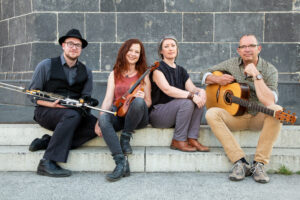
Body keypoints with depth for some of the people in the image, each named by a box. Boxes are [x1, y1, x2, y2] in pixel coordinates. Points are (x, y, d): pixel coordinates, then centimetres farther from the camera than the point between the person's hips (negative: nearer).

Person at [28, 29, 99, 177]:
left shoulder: (86, 72, 13)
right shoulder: (46, 65, 2)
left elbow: (86, 98, 10)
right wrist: (52, 104, -19)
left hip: (74, 113, 4)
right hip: (46, 111, -4)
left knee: (95, 125, -24)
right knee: (72, 115, -35)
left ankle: (47, 142, -21)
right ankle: (48, 163, -34)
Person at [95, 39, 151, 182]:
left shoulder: (143, 75, 13)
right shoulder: (115, 74, 15)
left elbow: (148, 103, 10)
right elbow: (108, 99, 3)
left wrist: (142, 98, -16)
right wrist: (99, 120, -13)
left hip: (137, 117, -1)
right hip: (118, 114, 1)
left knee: (138, 101, -35)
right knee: (104, 118, -33)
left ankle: (125, 139, -16)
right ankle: (121, 163, -38)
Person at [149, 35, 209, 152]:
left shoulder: (181, 71, 15)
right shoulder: (157, 68, -7)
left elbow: (192, 88, 1)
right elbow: (167, 89, -23)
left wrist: (201, 91, -23)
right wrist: (191, 95, -32)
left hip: (176, 112, 6)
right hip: (157, 113, -6)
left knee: (199, 99, -15)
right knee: (186, 102, -29)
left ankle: (192, 139, -17)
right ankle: (178, 141, -17)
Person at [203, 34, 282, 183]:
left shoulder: (269, 70, -6)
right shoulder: (231, 64, 3)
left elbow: (269, 102, -22)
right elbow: (206, 75, 13)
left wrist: (256, 75, -24)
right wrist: (218, 79, -8)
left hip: (258, 117, -1)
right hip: (235, 116, 2)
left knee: (276, 110, -33)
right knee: (211, 114, -27)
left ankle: (259, 164, -28)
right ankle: (240, 163, -29)